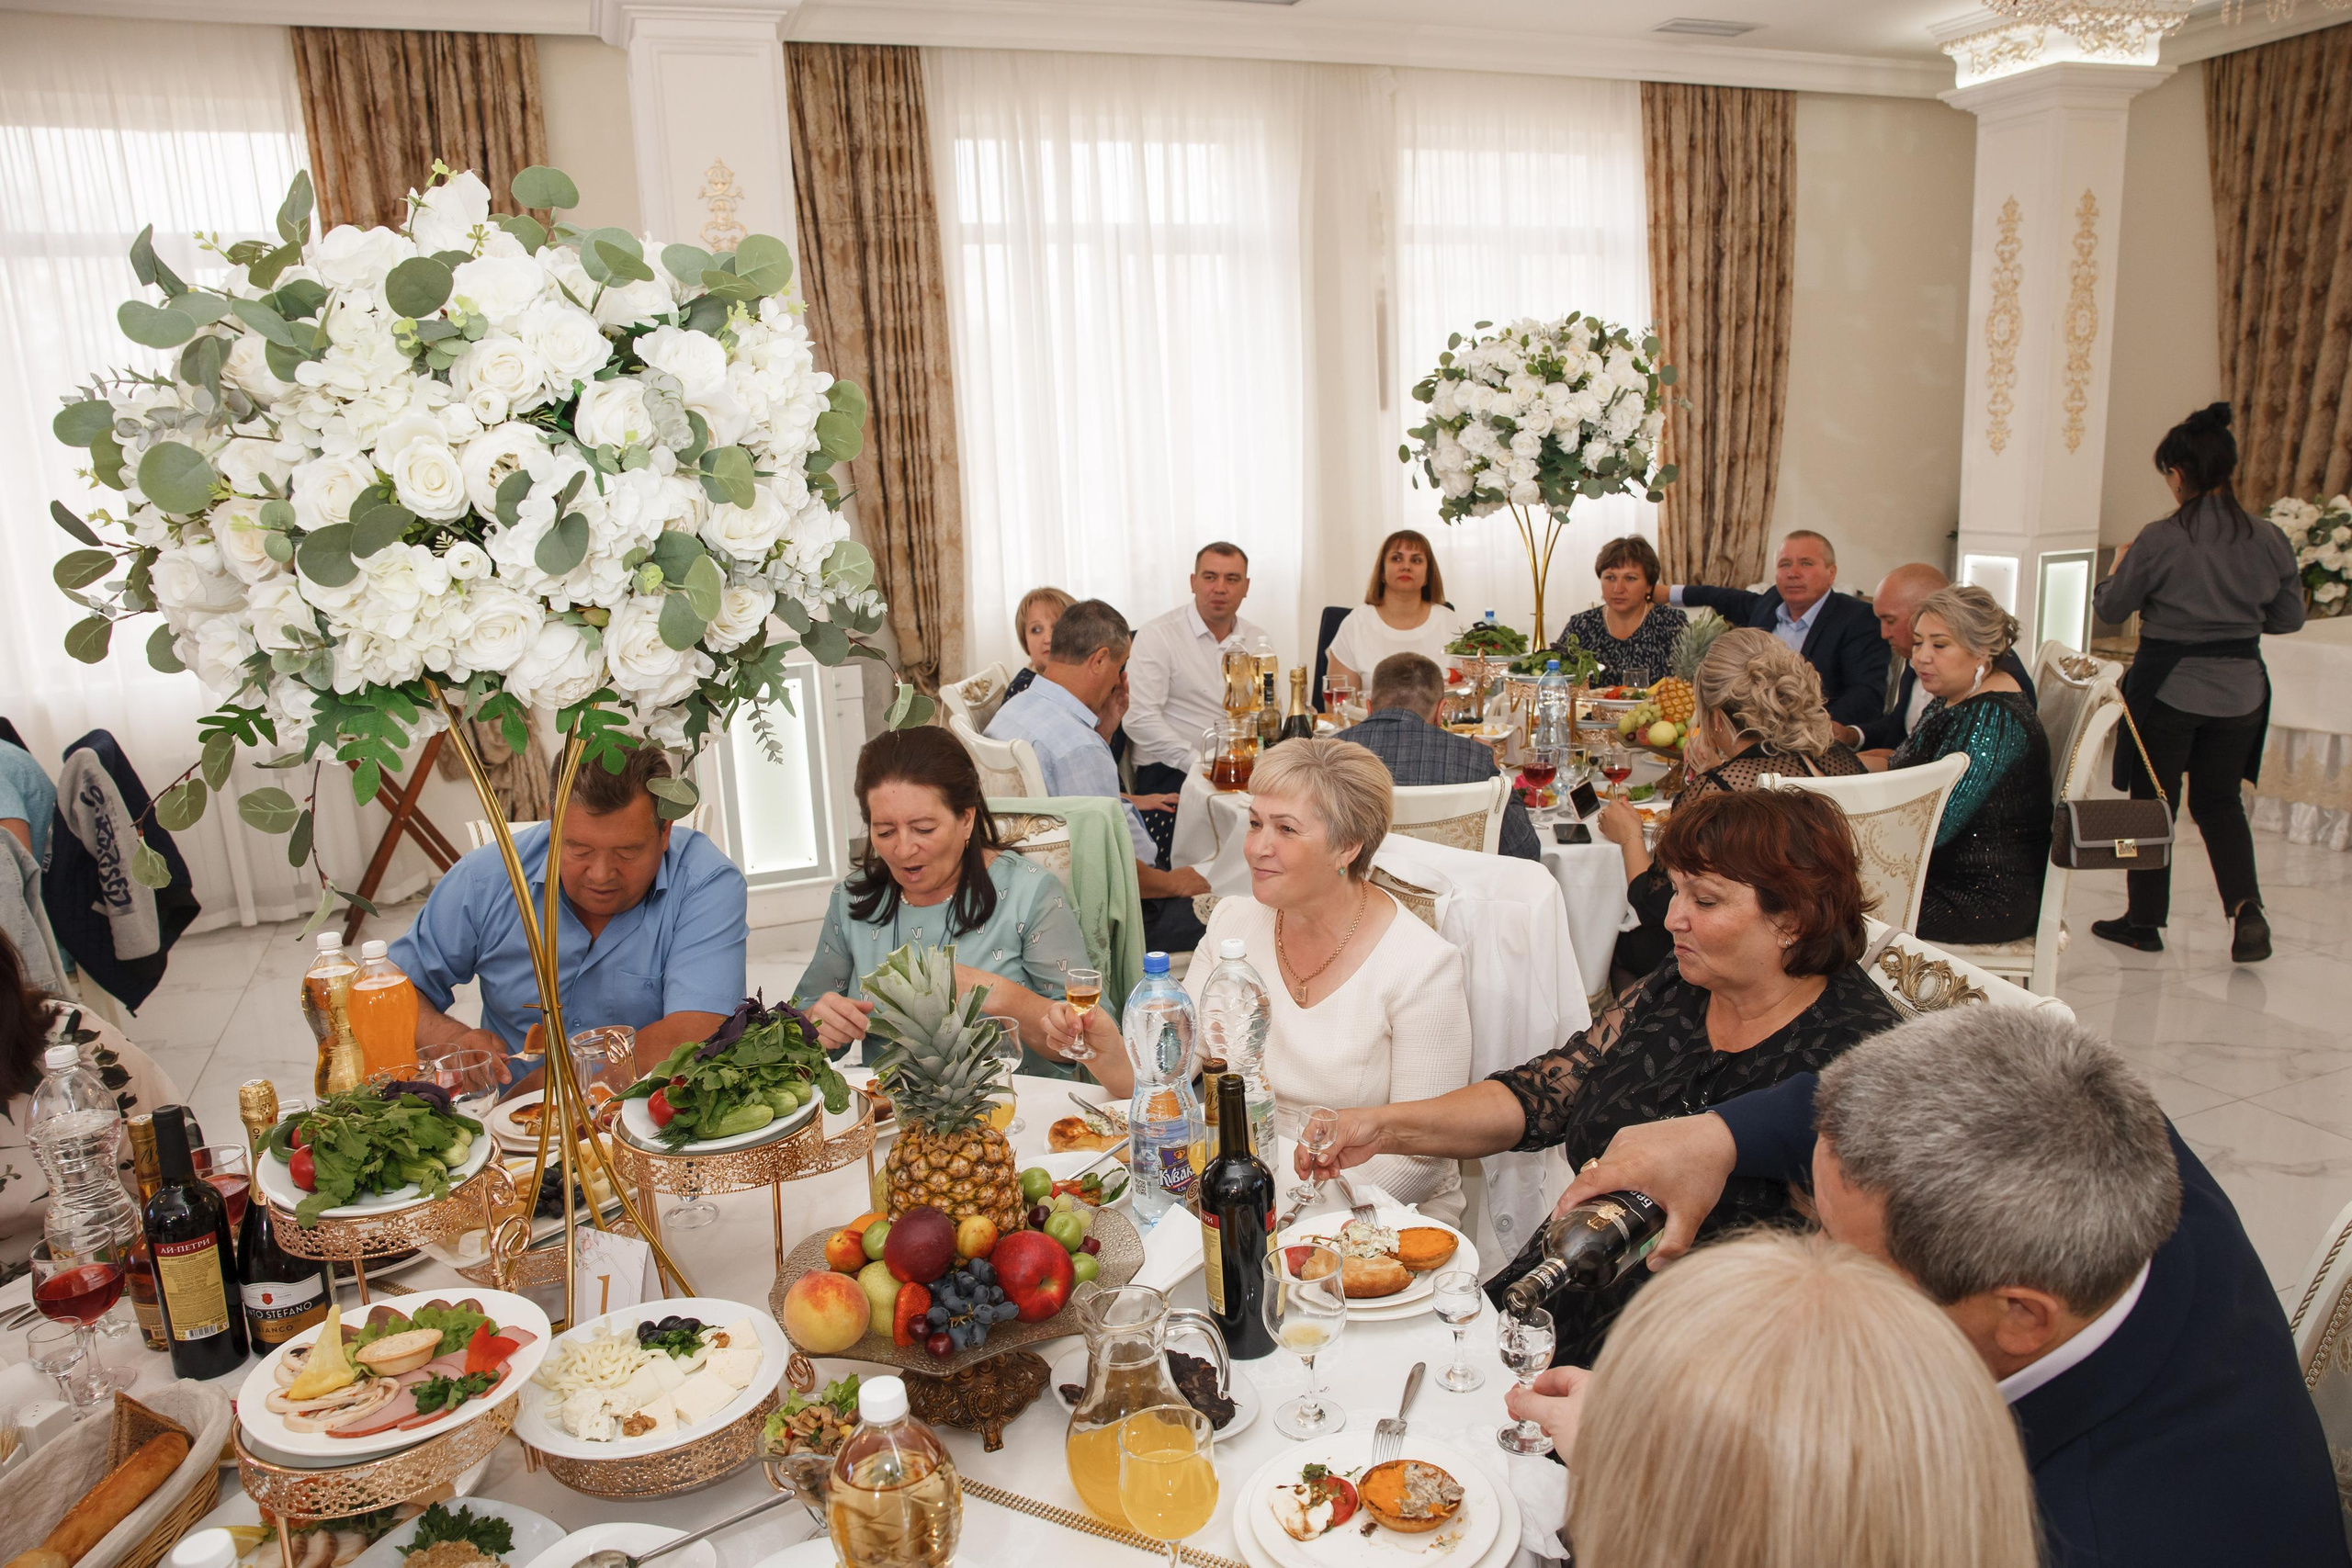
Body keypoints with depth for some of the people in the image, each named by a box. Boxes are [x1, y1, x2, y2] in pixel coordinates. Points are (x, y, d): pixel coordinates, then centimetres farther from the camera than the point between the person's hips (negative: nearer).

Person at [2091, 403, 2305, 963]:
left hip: (2168, 690, -4)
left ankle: (2145, 921, 19)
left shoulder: (2160, 540, -16)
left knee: (2153, 803, 10)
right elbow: (2290, 617, 6)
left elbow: (2110, 608, -5)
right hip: (2240, 691, 4)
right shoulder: (2268, 539, -4)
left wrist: (2119, 567, 15)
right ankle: (2246, 906, 2)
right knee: (2219, 800, 19)